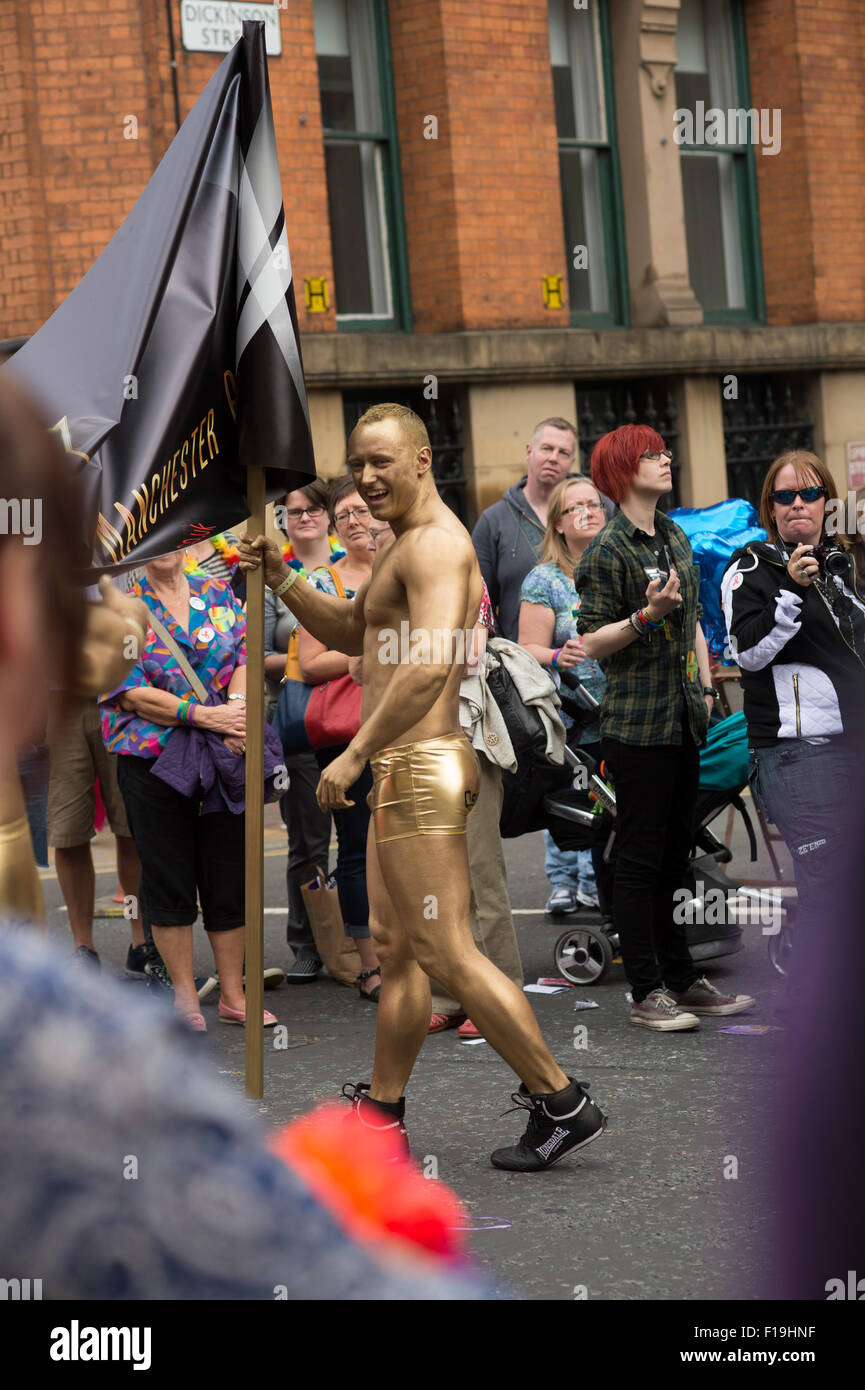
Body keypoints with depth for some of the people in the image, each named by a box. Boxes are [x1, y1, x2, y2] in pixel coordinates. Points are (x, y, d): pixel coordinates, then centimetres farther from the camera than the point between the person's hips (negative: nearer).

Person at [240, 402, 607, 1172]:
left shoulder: (436, 544, -15)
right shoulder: (409, 546, 19)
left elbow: (430, 663, -28)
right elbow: (352, 634, 30)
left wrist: (355, 753, -26)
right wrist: (282, 579, 15)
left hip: (419, 768, -11)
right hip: (413, 769, 11)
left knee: (448, 955, -9)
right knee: (397, 950, 17)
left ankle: (562, 1102, -5)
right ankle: (381, 1110, 26)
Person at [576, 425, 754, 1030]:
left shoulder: (676, 537, 13)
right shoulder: (607, 549, -10)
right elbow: (592, 640, -12)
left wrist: (706, 687, 14)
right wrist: (646, 616, -25)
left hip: (684, 721, 8)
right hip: (637, 724, -8)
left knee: (675, 855, 13)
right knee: (639, 860, -2)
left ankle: (682, 980, 20)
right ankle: (647, 992, 3)